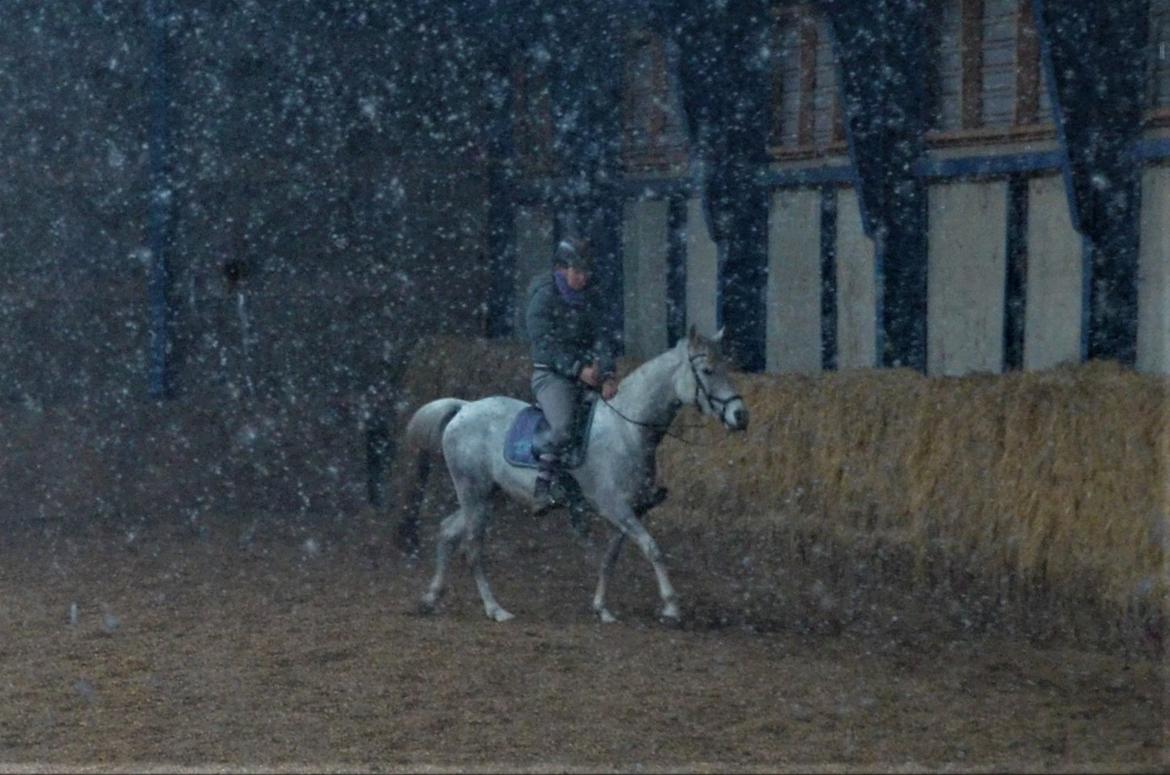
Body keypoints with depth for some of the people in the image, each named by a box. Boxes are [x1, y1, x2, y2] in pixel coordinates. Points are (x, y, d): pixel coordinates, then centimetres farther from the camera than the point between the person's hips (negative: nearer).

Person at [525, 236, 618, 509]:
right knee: (563, 427, -30)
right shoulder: (544, 297, -7)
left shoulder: (586, 298, 13)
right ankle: (545, 486, -22)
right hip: (551, 375, -7)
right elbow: (545, 343, -14)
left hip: (585, 375, 7)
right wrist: (578, 369, -21)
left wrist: (608, 374, -11)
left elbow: (598, 338, 6)